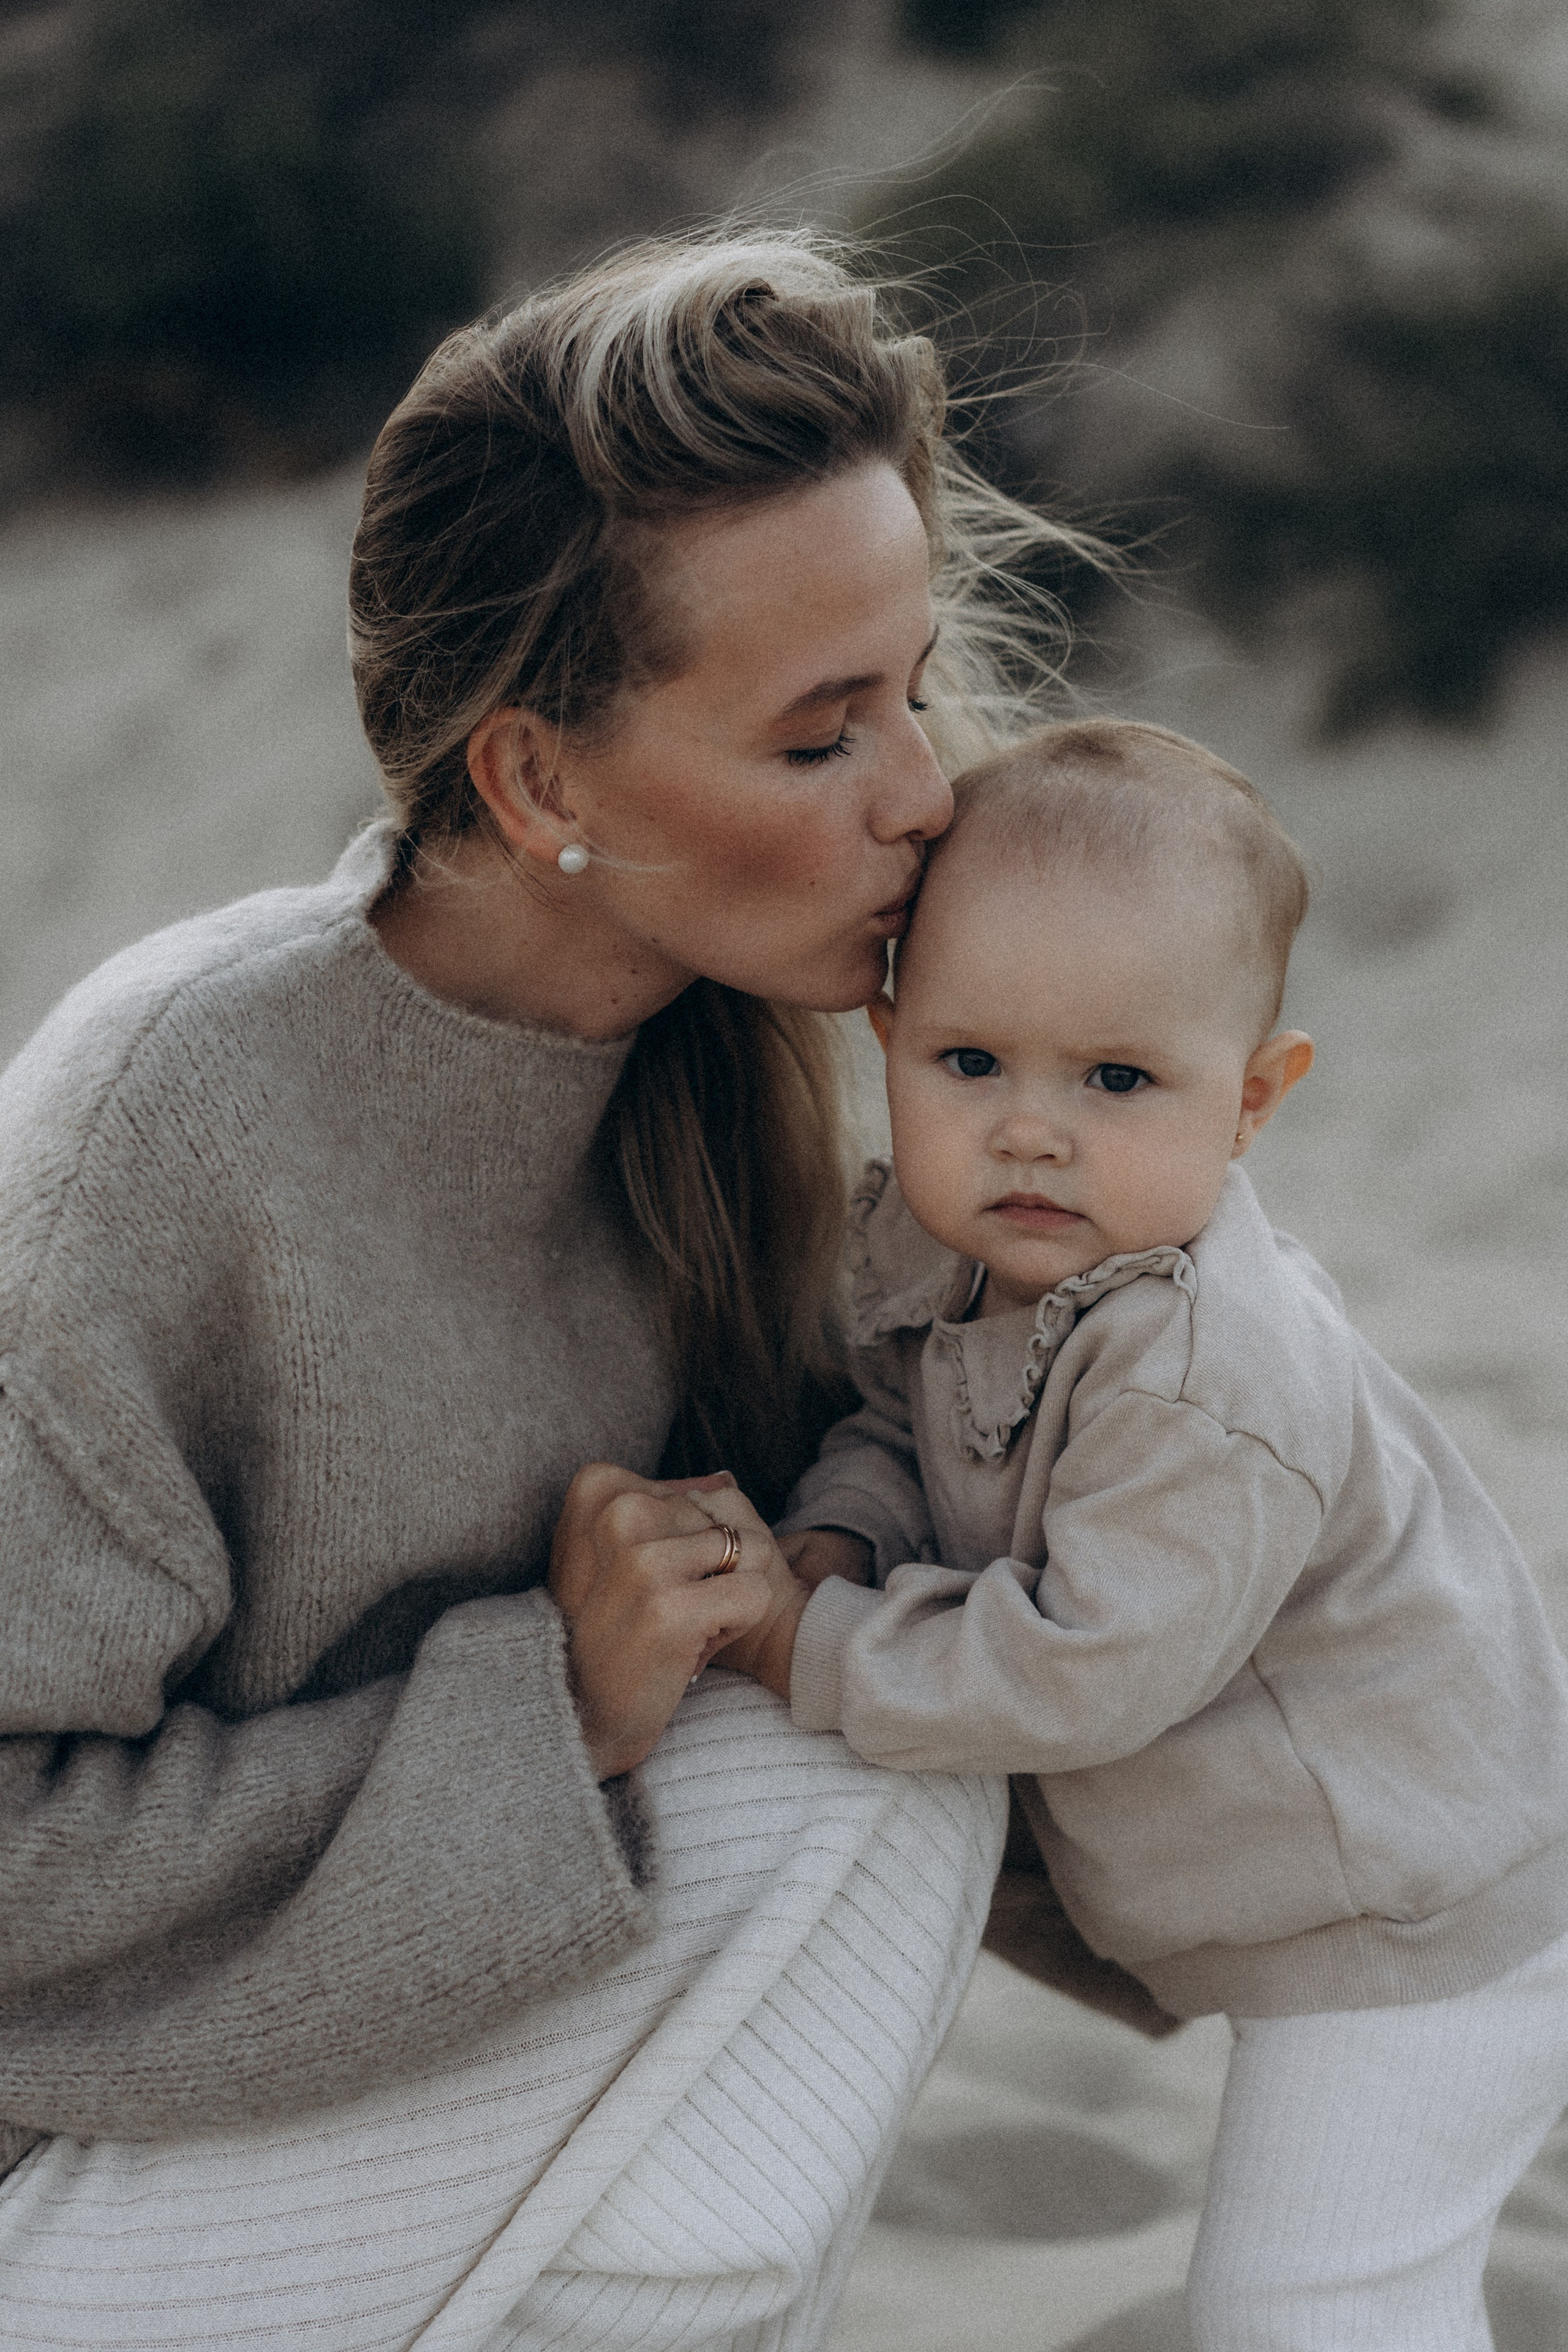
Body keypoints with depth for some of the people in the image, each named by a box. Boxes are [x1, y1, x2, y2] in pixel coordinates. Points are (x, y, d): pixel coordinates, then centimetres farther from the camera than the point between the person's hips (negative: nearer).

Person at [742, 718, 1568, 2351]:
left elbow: (1080, 1674, -33)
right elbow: (901, 1419, 8)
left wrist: (803, 1648, -25)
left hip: (1412, 1927, -9)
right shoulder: (924, 1240, -8)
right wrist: (838, 1542, -14)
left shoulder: (1215, 1386, -35)